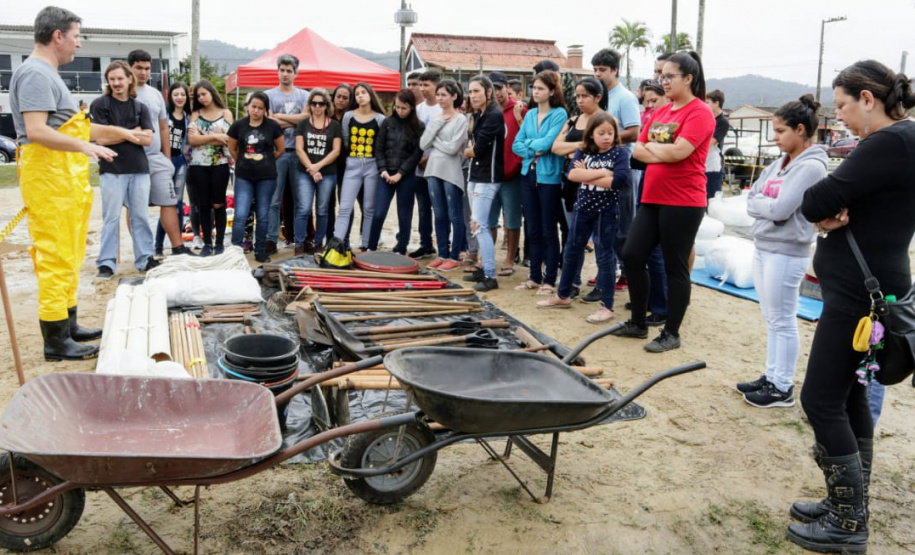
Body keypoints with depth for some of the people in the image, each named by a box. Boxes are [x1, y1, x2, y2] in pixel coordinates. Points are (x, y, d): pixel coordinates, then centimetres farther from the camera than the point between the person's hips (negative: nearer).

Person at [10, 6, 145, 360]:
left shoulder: (48, 75, 20)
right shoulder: (35, 73, -12)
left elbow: (72, 127, 26)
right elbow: (36, 131, -22)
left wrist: (121, 132, 27)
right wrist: (86, 147, -27)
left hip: (65, 178, 10)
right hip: (49, 177, -10)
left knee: (67, 257, 14)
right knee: (56, 258, -7)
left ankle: (68, 326, 24)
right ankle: (56, 342, -2)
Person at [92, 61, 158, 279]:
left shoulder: (141, 107, 10)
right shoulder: (100, 105, 1)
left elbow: (147, 139, -1)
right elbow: (103, 139, -7)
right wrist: (133, 133, -3)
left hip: (139, 170, 3)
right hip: (111, 170, -3)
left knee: (141, 216, 7)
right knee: (111, 218, 0)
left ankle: (145, 259, 15)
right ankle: (106, 263, 5)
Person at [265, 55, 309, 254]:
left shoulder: (304, 95, 11)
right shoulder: (269, 95, 7)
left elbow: (307, 117, -6)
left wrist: (281, 116, -6)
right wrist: (296, 121, -5)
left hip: (299, 152, 2)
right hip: (277, 152, -2)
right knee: (274, 199, -1)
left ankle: (301, 239, 12)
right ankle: (271, 239, 3)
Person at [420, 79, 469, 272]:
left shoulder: (461, 120, -6)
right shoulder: (435, 118, 11)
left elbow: (452, 148, -15)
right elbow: (423, 144, 1)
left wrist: (434, 140, -4)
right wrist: (437, 124, -5)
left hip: (452, 173, -6)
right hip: (433, 171, 6)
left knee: (454, 216, 1)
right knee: (439, 215, 11)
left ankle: (455, 257, 7)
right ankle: (442, 254, 19)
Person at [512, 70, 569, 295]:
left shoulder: (560, 114, -7)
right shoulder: (530, 114, 11)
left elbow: (548, 142, -18)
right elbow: (516, 145, 6)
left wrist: (529, 143, -2)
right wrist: (534, 151, -10)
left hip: (549, 177, -6)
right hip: (529, 175, 6)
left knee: (548, 231, 1)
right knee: (532, 230, 10)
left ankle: (550, 280, 10)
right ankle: (535, 277, 20)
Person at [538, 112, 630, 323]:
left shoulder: (620, 153, -8)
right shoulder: (583, 151, 3)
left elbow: (618, 180, -23)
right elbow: (572, 173, -13)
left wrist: (587, 176, -15)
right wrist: (602, 172, -19)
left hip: (607, 211, -5)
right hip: (582, 207, 5)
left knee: (604, 256, 0)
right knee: (571, 251, 13)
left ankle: (607, 306, 9)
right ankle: (563, 296, 30)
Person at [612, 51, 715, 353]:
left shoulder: (699, 112, -10)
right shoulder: (660, 112, 14)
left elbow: (677, 151, -22)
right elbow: (637, 149, 10)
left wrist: (650, 147, -4)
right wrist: (659, 153, -10)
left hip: (683, 203, -8)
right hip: (652, 198, 8)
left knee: (675, 267, 1)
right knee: (632, 255, 6)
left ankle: (671, 333, 14)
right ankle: (638, 322, 22)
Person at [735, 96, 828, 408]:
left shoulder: (811, 166, -14)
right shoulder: (779, 164, 11)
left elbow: (779, 210, -22)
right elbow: (751, 201, 7)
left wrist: (760, 202, -4)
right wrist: (767, 204, -11)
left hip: (787, 253, -8)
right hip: (763, 247, 8)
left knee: (783, 321, 1)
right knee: (771, 319, 15)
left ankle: (783, 388, 12)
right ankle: (771, 377, 26)